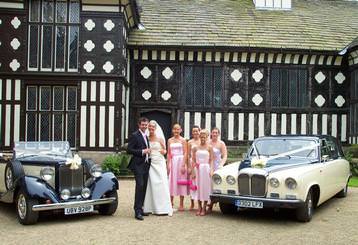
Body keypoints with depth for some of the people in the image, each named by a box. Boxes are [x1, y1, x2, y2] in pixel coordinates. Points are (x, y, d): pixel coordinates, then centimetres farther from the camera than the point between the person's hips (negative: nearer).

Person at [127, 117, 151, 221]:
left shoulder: (146, 136, 19)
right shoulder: (134, 135, -7)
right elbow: (129, 150, -14)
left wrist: (148, 151, 12)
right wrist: (142, 151, -18)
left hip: (146, 165, 8)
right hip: (138, 165, -8)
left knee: (143, 188, 9)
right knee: (140, 186, -15)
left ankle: (140, 209, 18)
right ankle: (137, 212, -14)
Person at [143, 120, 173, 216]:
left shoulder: (160, 139, 4)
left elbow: (165, 151, 11)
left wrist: (163, 151, -10)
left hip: (159, 163, -1)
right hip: (150, 163, 1)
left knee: (160, 184, -3)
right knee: (150, 184, -2)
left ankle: (162, 208, 3)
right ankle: (150, 208, 5)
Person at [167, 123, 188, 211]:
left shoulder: (183, 140, 0)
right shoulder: (170, 140, 10)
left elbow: (185, 153, -5)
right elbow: (168, 153, 10)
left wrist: (183, 165, -13)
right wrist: (168, 165, 2)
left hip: (181, 161, -3)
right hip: (172, 162, 3)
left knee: (181, 182, 1)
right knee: (172, 182, 5)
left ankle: (181, 204, 7)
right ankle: (171, 202, 15)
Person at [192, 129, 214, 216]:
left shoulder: (209, 147, 1)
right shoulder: (196, 148, 7)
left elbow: (211, 160, 0)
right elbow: (193, 160, 8)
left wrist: (211, 170, -11)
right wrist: (193, 171, 2)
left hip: (206, 169, -2)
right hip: (198, 169, 2)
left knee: (205, 187, 0)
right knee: (198, 187, 5)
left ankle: (204, 208, 8)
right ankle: (199, 208, 15)